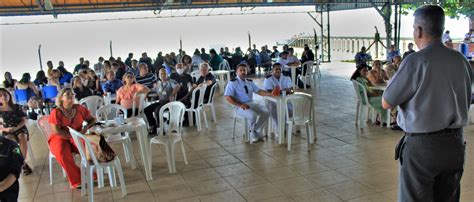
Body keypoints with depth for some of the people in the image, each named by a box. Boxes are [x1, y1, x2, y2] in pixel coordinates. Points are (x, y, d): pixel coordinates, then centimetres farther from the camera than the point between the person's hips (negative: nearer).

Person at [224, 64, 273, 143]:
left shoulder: (250, 82, 16)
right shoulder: (232, 83, -3)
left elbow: (259, 91, 11)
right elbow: (228, 97, -10)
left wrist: (270, 94, -9)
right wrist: (240, 105, -21)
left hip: (251, 104, 6)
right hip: (240, 106, -6)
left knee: (266, 112, -18)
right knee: (253, 115, -33)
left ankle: (256, 131, -3)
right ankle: (253, 132, -3)